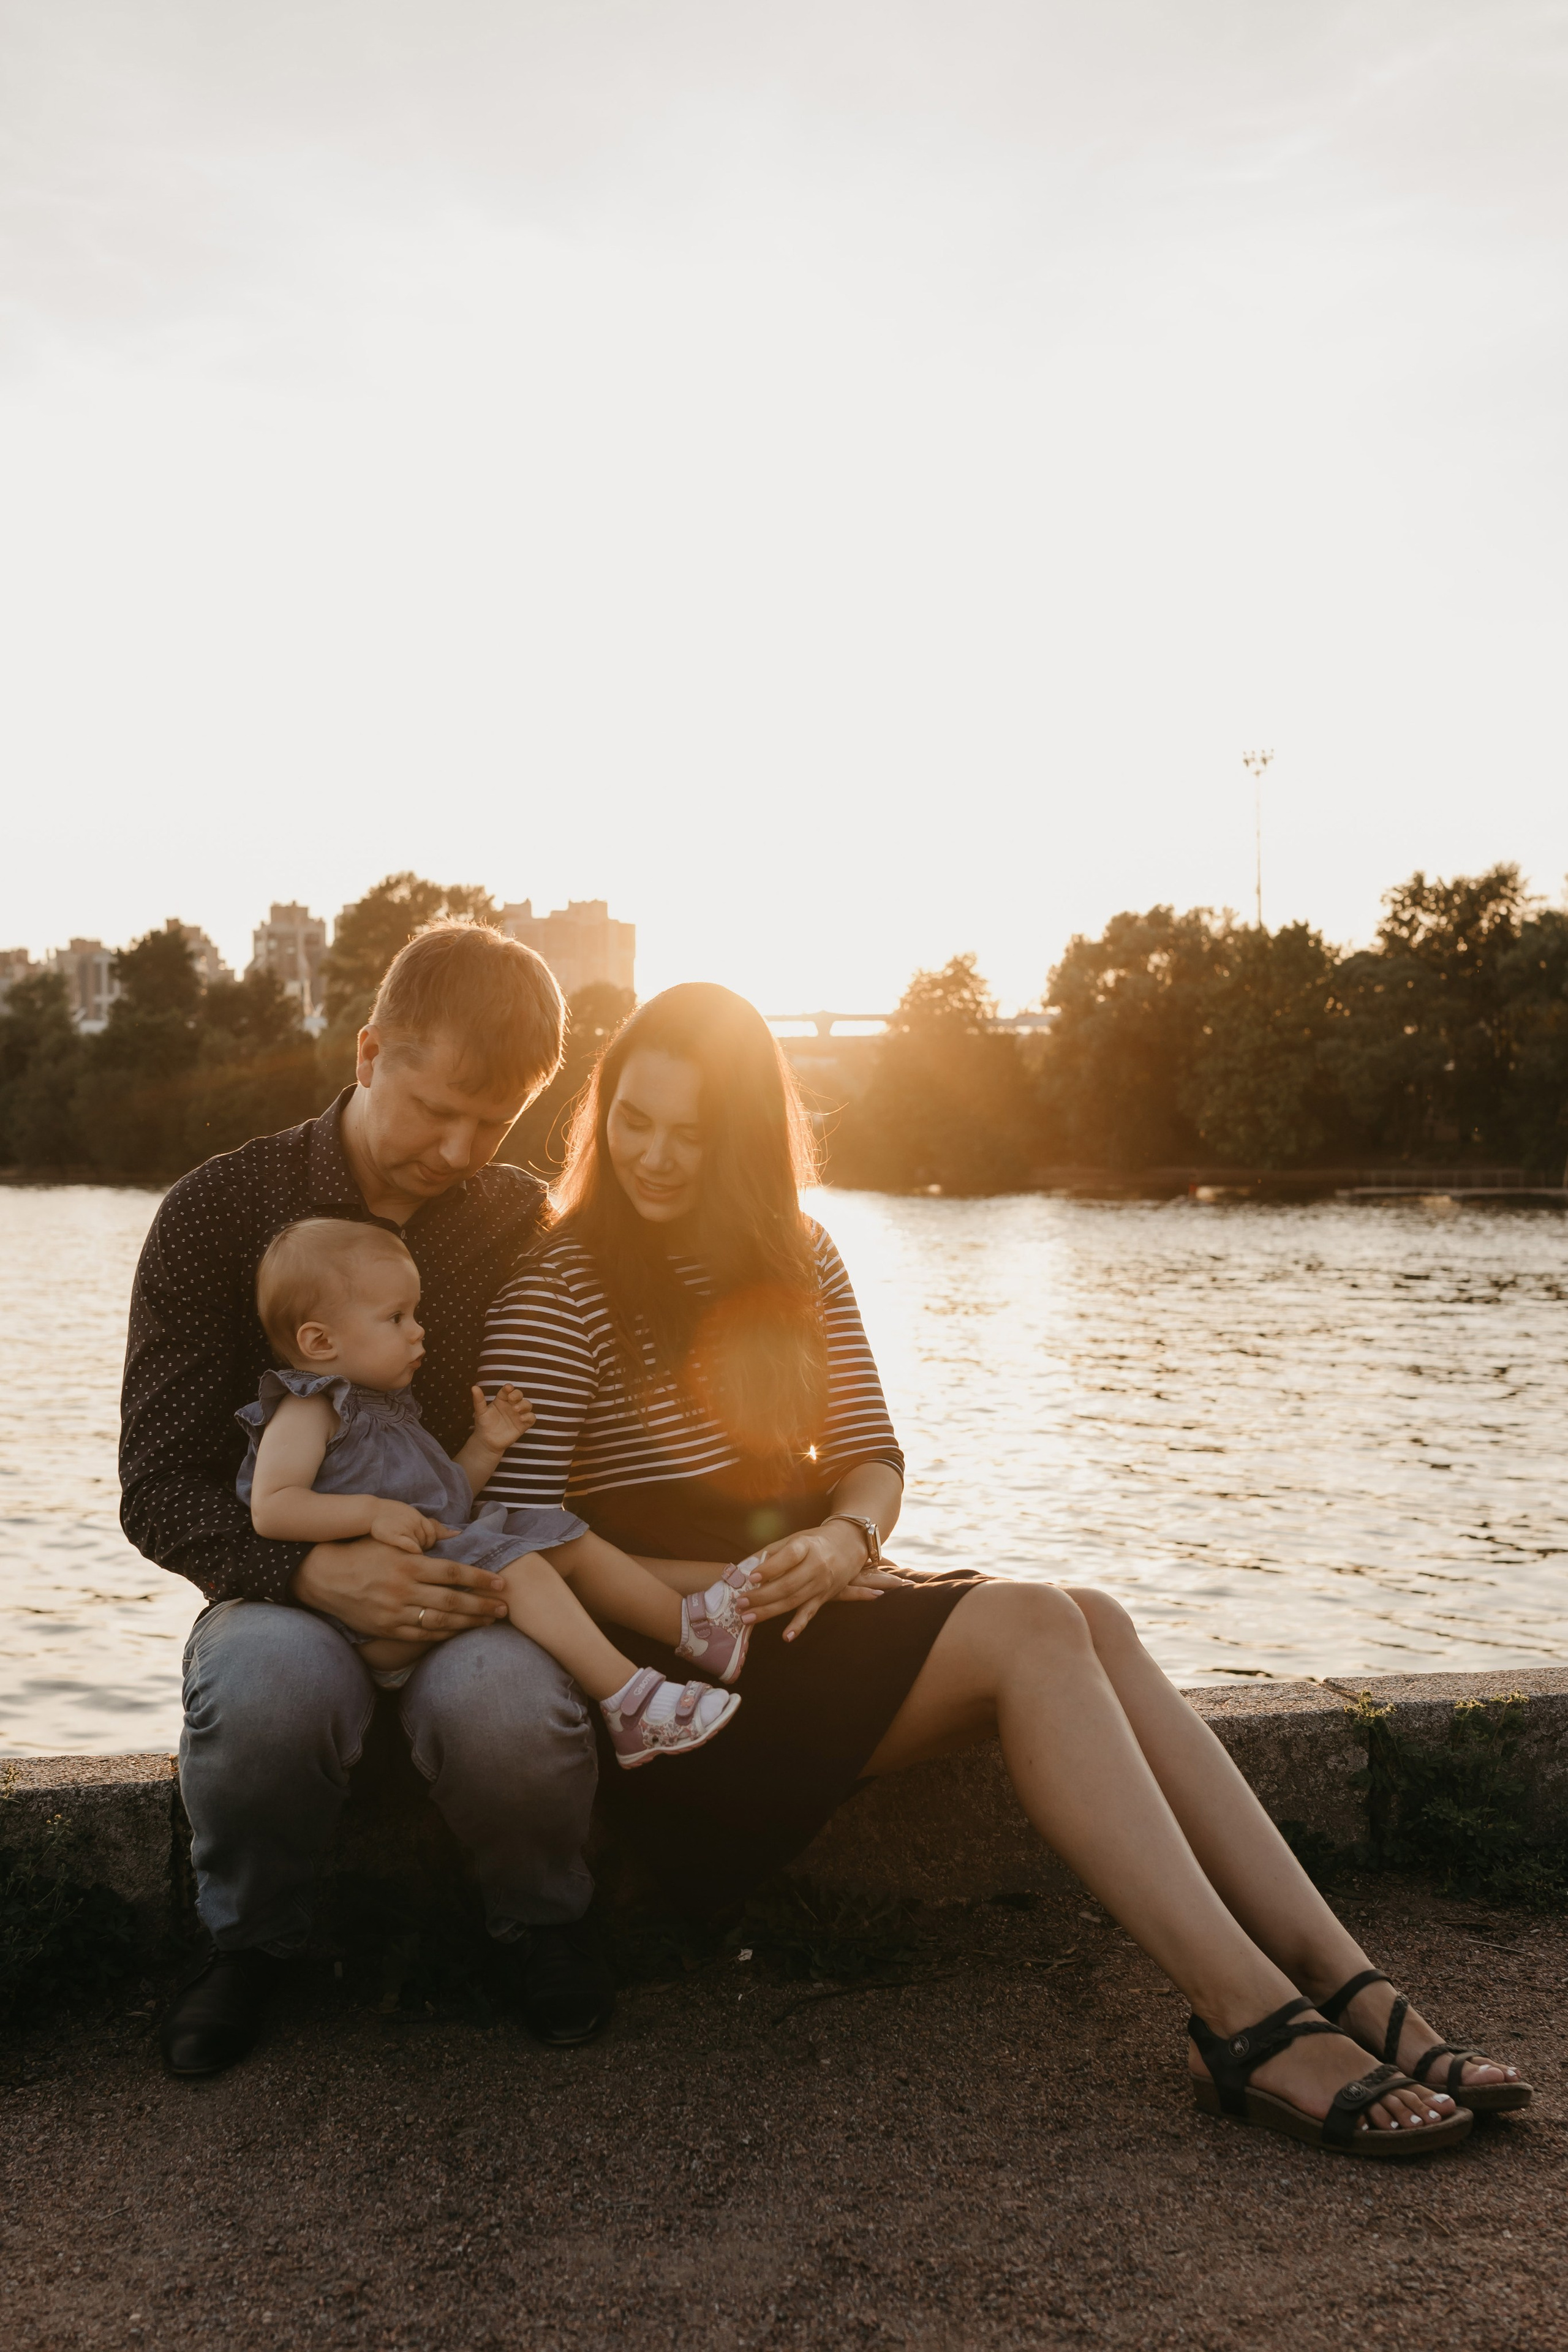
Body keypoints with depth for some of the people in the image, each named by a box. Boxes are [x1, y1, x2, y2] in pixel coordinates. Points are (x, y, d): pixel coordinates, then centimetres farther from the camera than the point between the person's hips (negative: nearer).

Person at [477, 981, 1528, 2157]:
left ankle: (1341, 1983, -26)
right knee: (1029, 1630, -27)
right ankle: (1249, 2017, -31)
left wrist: (845, 1539, -12)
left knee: (1095, 1622, -21)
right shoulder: (558, 1288, -6)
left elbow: (874, 1454, 11)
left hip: (804, 1599, 6)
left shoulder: (796, 1255, 12)